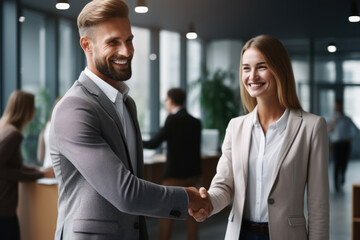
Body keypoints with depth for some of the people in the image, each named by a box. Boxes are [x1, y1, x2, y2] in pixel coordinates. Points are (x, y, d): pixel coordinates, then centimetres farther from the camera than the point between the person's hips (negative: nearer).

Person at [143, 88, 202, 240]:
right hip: (193, 173, 7)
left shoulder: (172, 119, -13)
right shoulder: (196, 122, 6)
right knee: (190, 214, 14)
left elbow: (153, 144, -14)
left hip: (175, 175, -6)